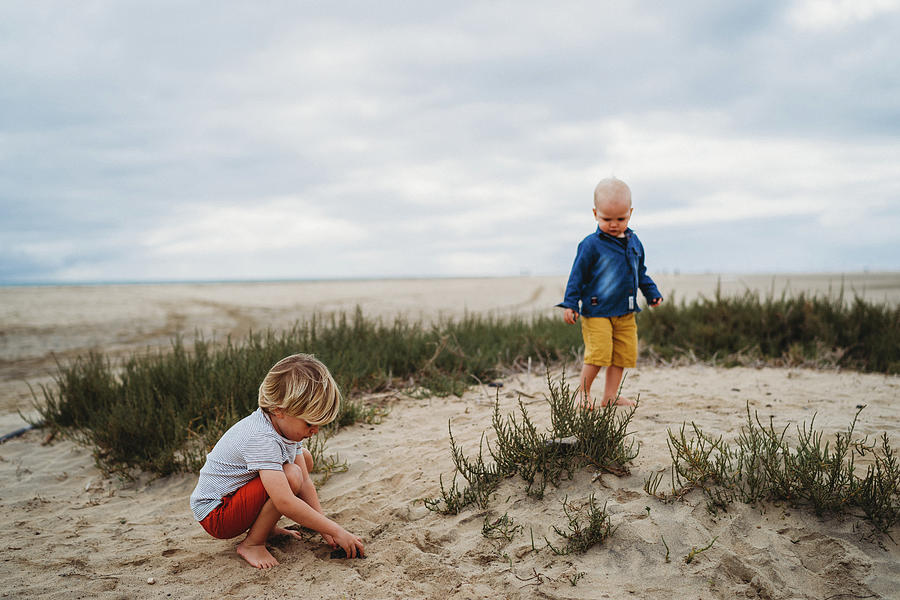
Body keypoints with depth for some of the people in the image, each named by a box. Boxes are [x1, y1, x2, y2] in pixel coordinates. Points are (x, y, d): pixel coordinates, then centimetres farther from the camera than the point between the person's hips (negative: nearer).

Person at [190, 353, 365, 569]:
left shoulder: (285, 424, -4)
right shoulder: (261, 439, -32)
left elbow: (305, 483, 0)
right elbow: (286, 503, -37)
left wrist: (324, 528, -8)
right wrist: (335, 530, -31)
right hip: (215, 516, -9)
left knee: (304, 457, 10)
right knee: (290, 475, -29)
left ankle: (266, 525, 11)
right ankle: (252, 544, -11)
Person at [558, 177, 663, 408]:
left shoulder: (634, 243, 10)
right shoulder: (591, 245, -9)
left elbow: (640, 273, 23)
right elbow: (577, 275, -7)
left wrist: (652, 293, 17)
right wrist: (570, 304, -10)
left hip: (626, 313, 6)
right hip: (597, 311, -6)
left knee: (625, 354, 7)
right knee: (598, 354, -11)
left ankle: (610, 395, 19)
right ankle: (583, 393, 10)